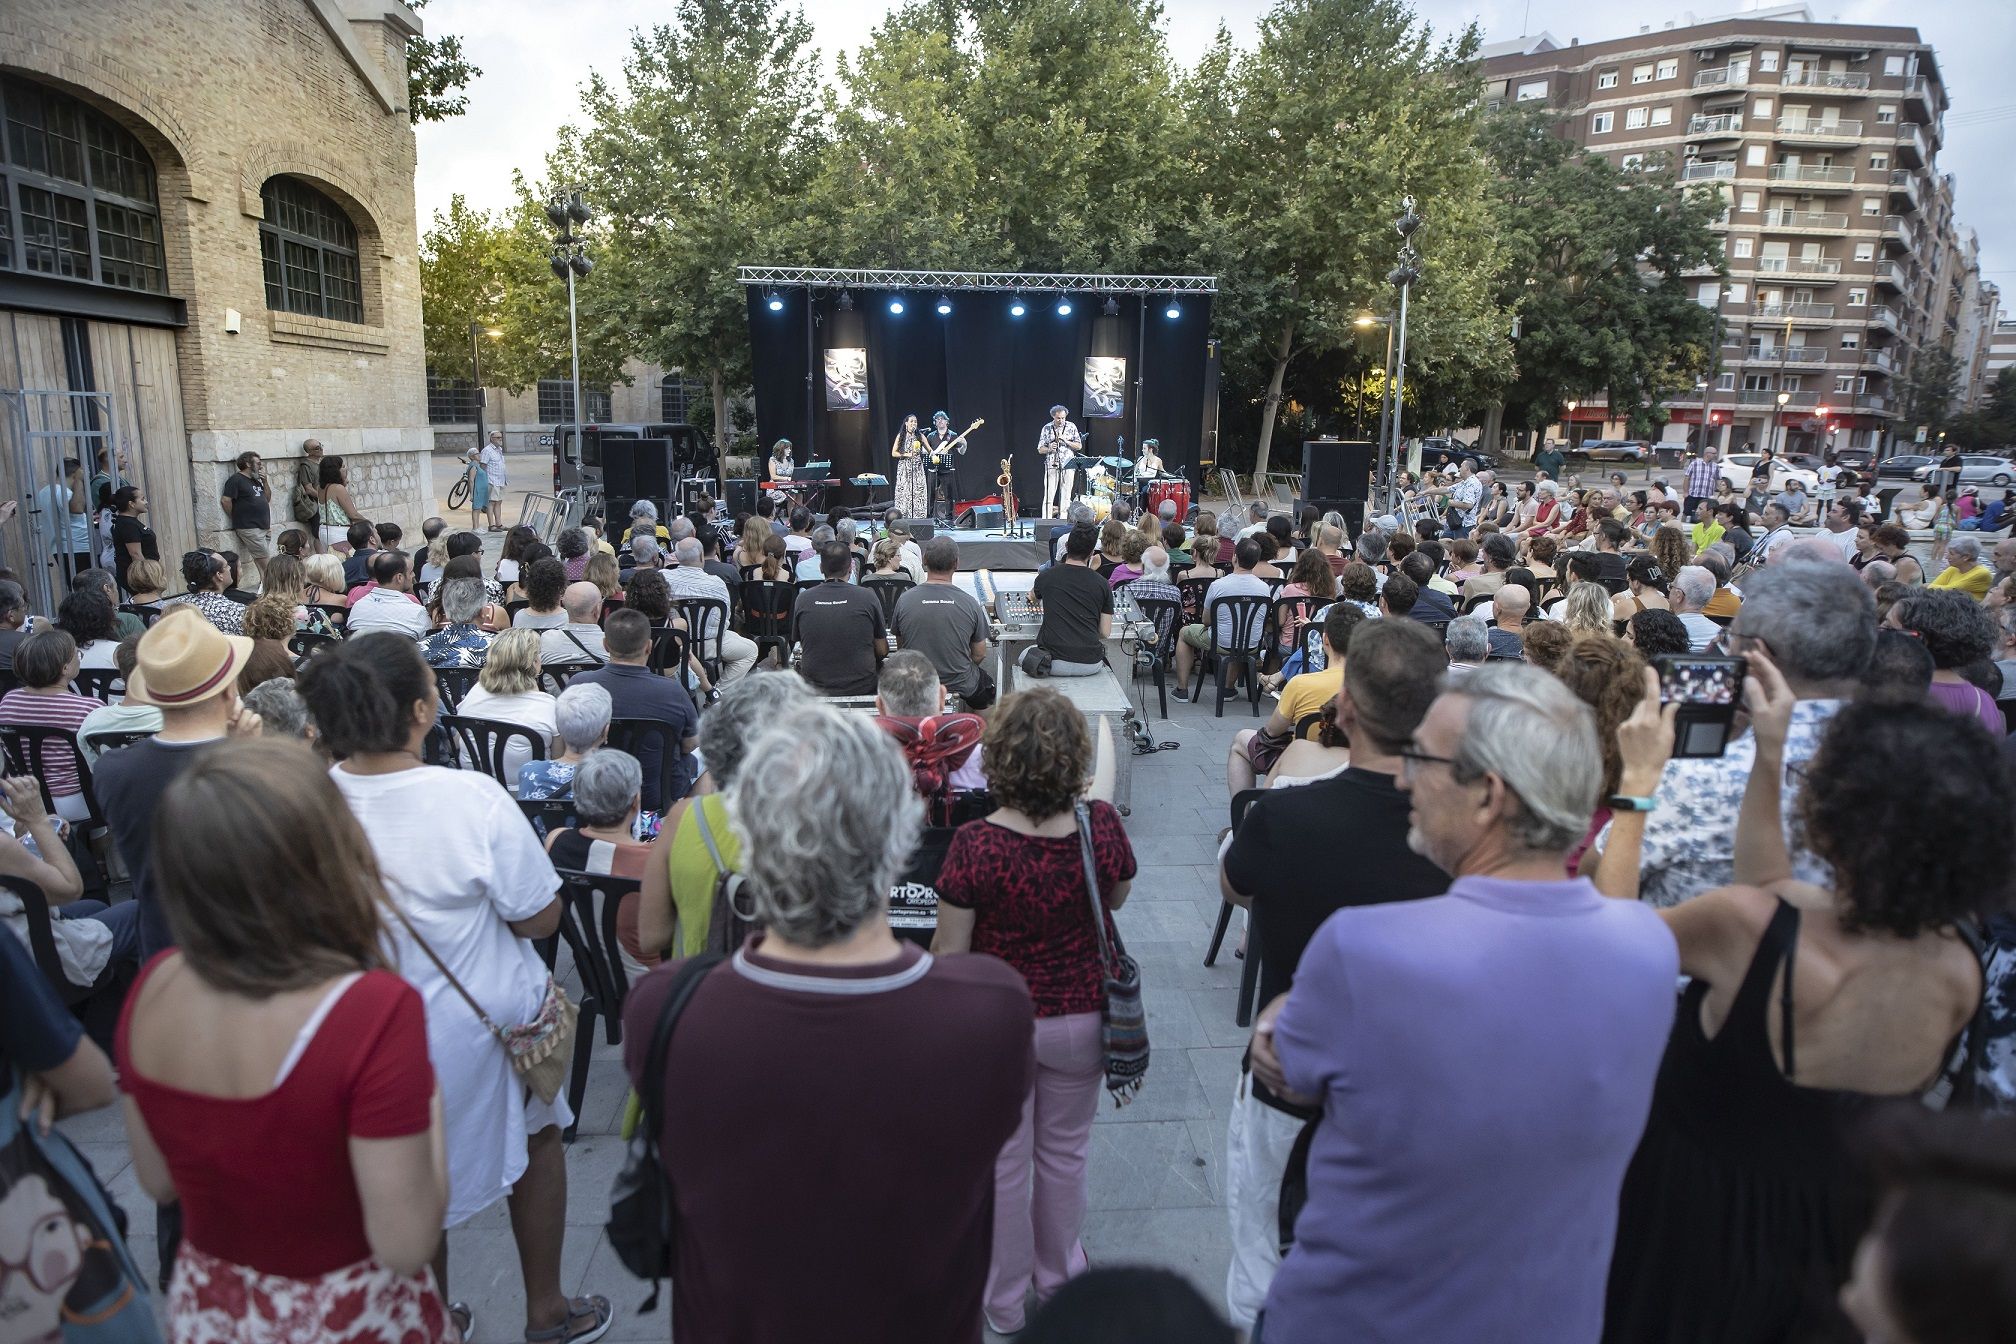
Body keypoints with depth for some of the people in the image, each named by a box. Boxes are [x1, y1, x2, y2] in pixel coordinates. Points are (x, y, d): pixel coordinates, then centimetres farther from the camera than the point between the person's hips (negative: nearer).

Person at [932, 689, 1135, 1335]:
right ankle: (1058, 1277, 48)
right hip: (1081, 1018, 3)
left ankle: (1005, 1303, 40)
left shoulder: (975, 844, -27)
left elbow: (949, 951, -17)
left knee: (1003, 1164, 19)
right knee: (1065, 1153, 25)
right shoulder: (1102, 827, -19)